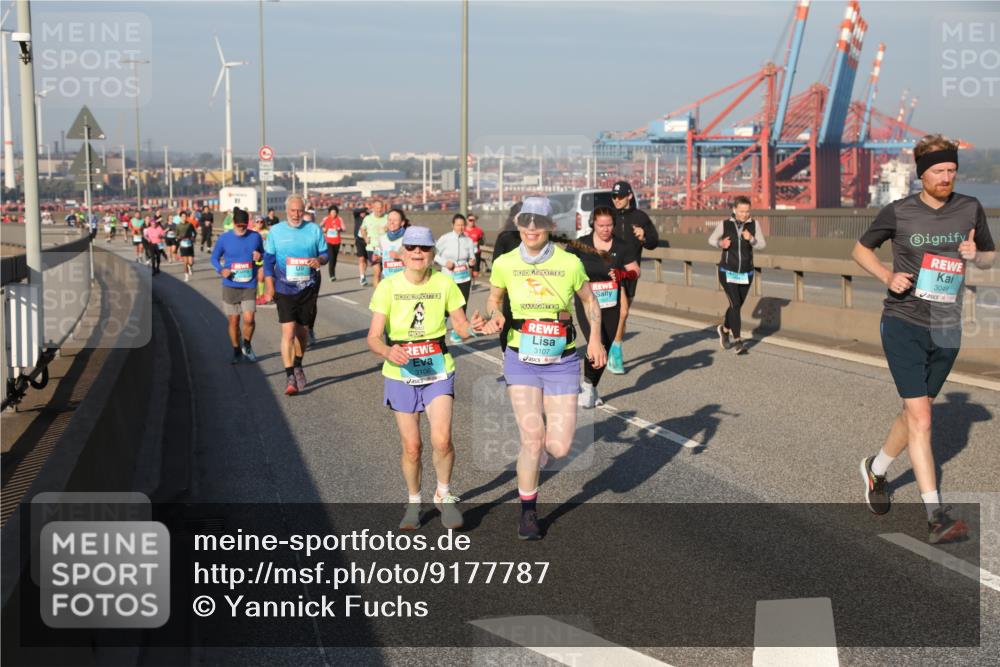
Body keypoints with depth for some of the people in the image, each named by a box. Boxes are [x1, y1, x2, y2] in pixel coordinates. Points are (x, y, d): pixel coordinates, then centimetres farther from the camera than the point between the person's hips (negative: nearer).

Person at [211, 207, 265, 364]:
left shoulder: (255, 237, -1)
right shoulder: (224, 238, -3)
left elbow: (264, 254, 12)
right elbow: (214, 258, 6)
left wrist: (260, 256, -12)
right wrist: (221, 269, -14)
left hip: (250, 285, 0)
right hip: (230, 286, 0)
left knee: (249, 319, -12)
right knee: (233, 320, 6)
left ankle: (247, 346, 15)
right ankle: (236, 350, 24)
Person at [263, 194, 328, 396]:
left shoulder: (314, 230, 3)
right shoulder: (276, 231, 2)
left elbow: (324, 253, 9)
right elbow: (268, 260, 7)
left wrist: (319, 260, -15)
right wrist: (269, 287, 2)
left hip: (308, 288, 2)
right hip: (285, 289, -2)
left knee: (303, 330, 13)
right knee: (288, 332, -12)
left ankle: (298, 366, 36)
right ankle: (290, 377, -9)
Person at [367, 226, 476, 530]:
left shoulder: (444, 283, -5)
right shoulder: (388, 286, -9)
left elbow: (462, 327, 3)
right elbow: (374, 337, -12)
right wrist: (388, 352, -34)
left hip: (438, 371, 0)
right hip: (400, 373, 0)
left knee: (441, 439, -16)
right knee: (411, 446, 4)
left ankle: (444, 495, 12)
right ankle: (413, 503, 29)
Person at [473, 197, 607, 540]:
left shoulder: (570, 263, -7)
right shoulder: (504, 264, -4)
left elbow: (589, 300, 9)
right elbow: (494, 298, 14)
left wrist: (595, 338, -2)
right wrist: (493, 319, -7)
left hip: (562, 363, 0)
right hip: (521, 360, 0)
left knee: (559, 448, -4)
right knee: (532, 440, -8)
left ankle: (546, 439, 36)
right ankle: (528, 512, 15)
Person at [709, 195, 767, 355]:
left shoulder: (754, 224, -6)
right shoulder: (725, 224, -9)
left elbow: (762, 245, -7)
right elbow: (711, 240, 5)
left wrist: (751, 239, -27)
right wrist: (720, 244, -17)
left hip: (746, 274, 3)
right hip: (727, 272, -3)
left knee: (737, 306, 16)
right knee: (735, 304, -14)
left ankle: (724, 329, 44)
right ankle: (737, 341, -7)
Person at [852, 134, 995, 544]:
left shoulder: (970, 209, 3)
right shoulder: (898, 213, -4)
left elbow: (990, 257, 16)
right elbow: (861, 249, 10)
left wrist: (976, 255, -8)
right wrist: (888, 276, -9)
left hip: (946, 330, 4)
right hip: (903, 325, -4)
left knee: (915, 411, 16)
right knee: (920, 418, -12)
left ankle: (876, 469, 42)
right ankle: (935, 516, -11)